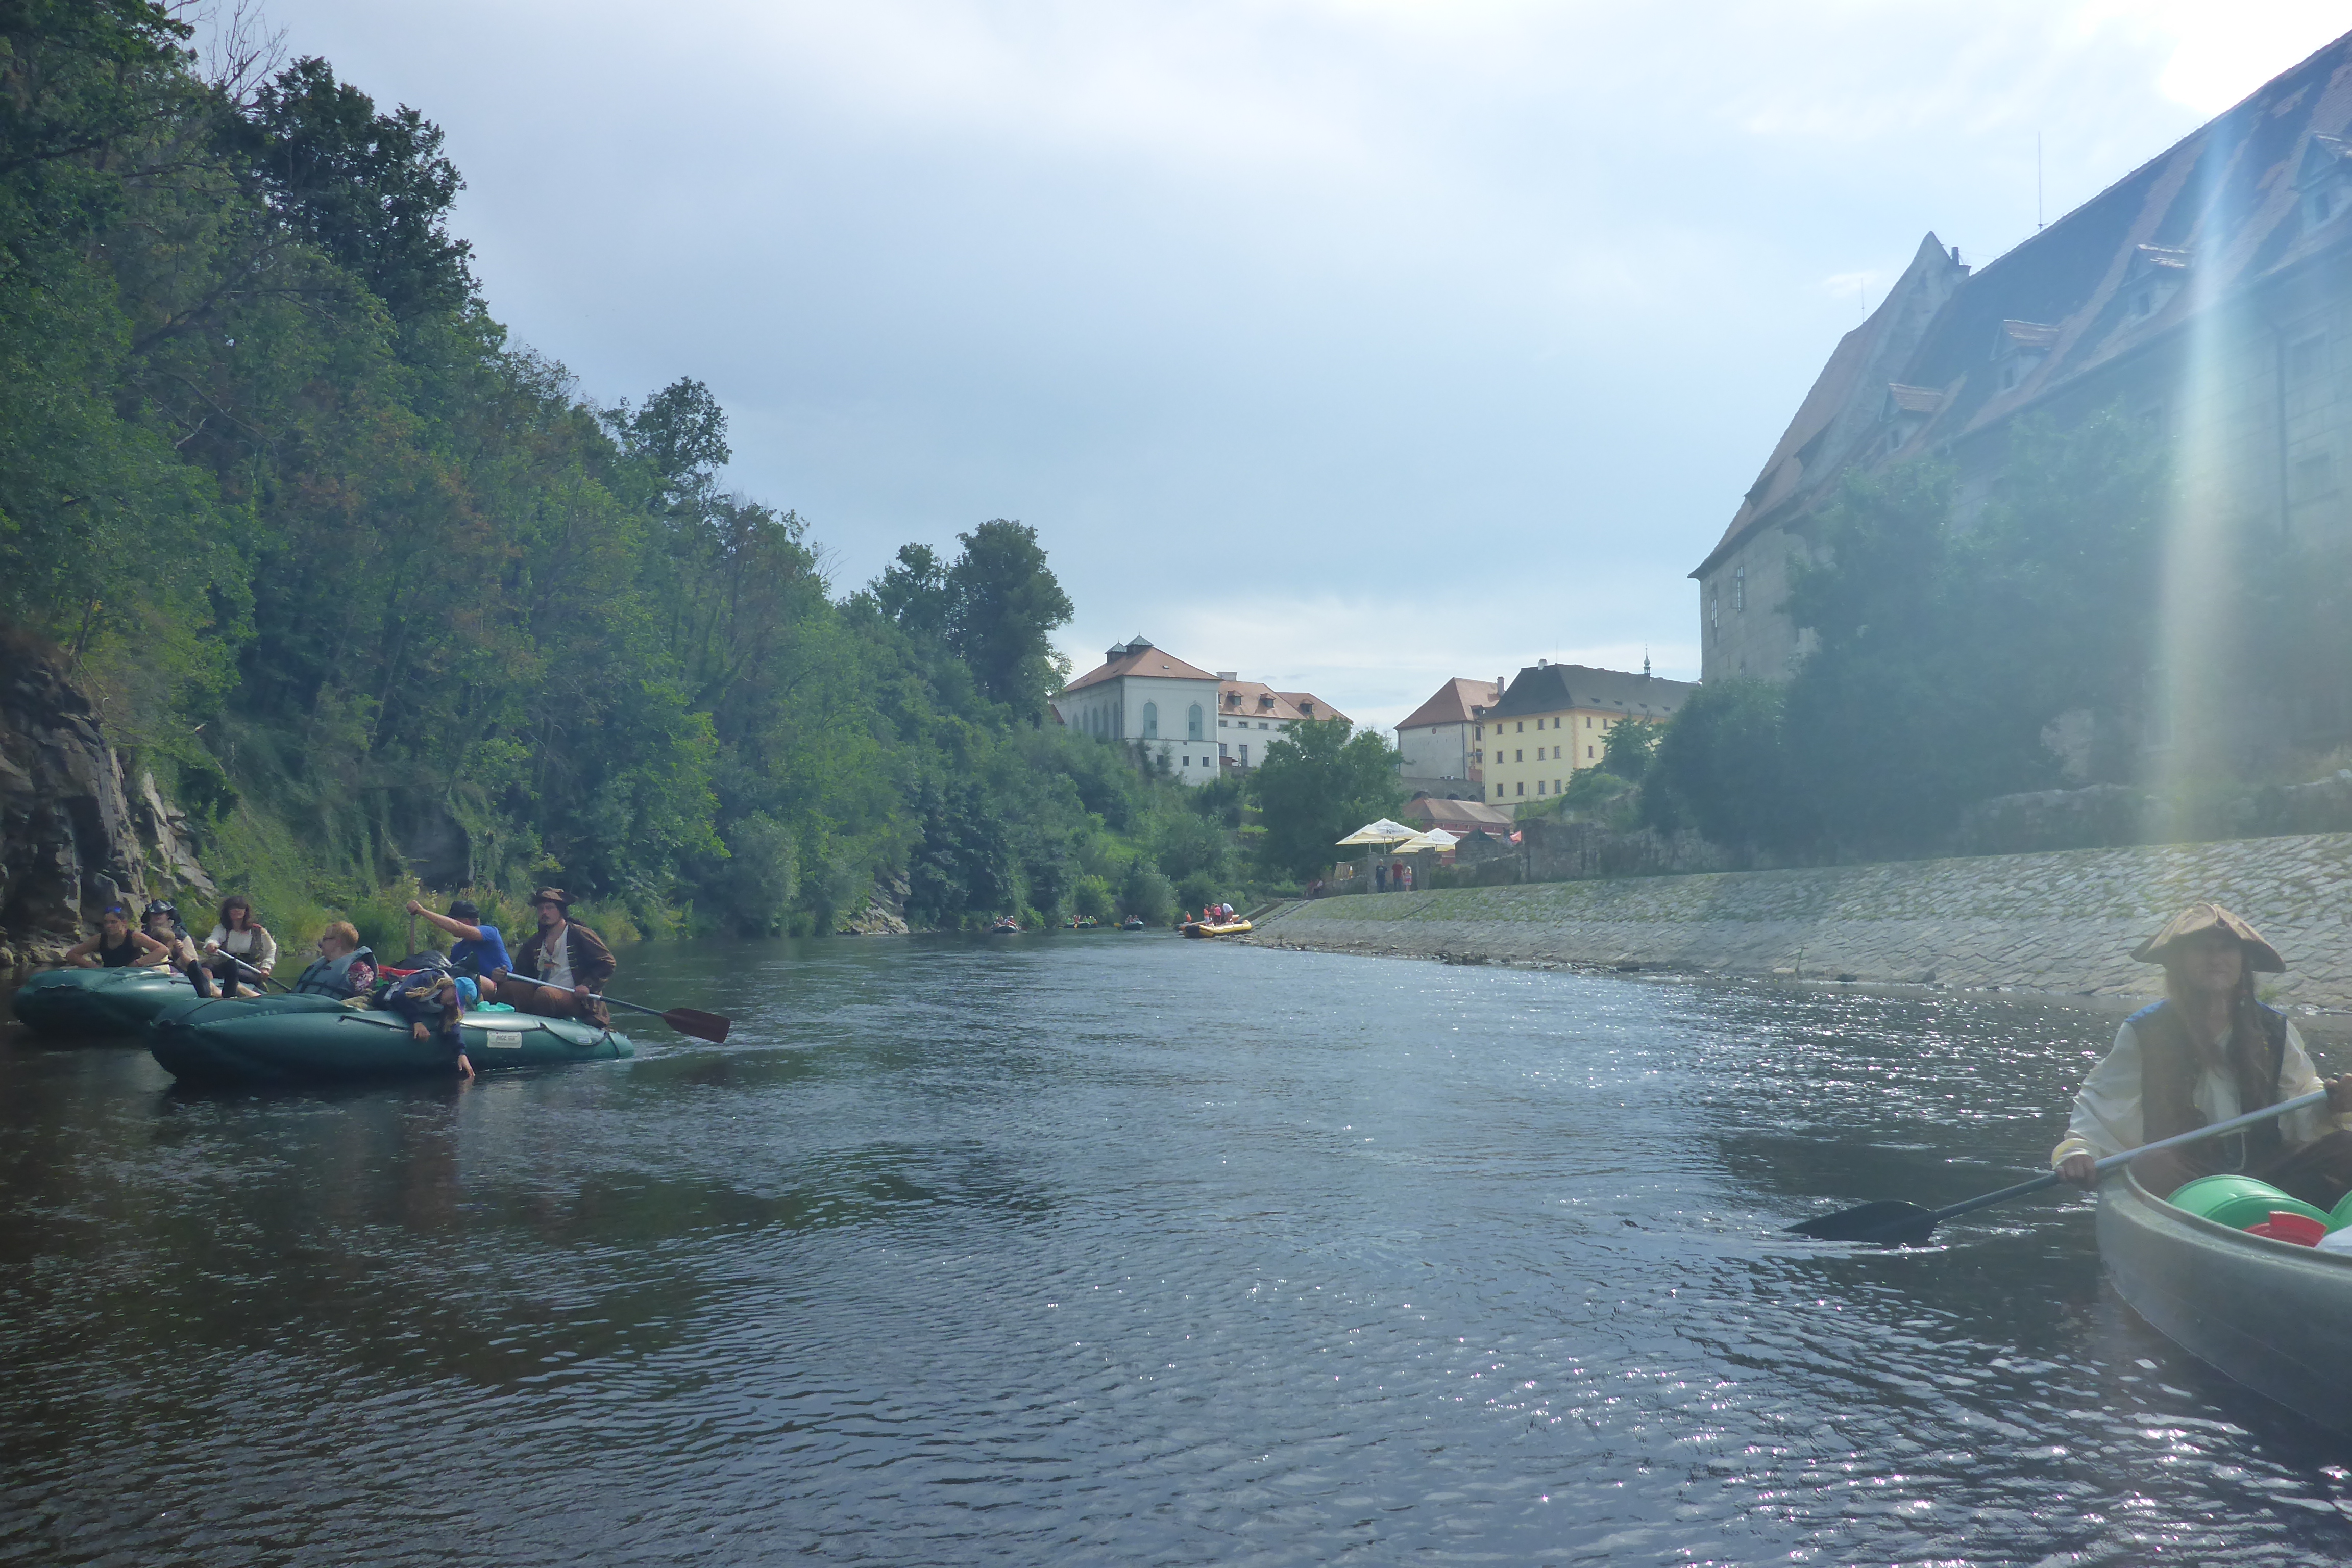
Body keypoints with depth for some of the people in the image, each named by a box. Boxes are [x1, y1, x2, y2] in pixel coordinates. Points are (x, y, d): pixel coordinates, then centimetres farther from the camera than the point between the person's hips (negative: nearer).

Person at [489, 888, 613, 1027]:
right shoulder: (534, 942, 19)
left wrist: (588, 986, -16)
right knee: (508, 988, -18)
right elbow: (521, 972, 21)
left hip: (576, 1000, -5)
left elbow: (608, 963, -2)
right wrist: (504, 977, -2)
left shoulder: (581, 935, 0)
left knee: (544, 994, -36)